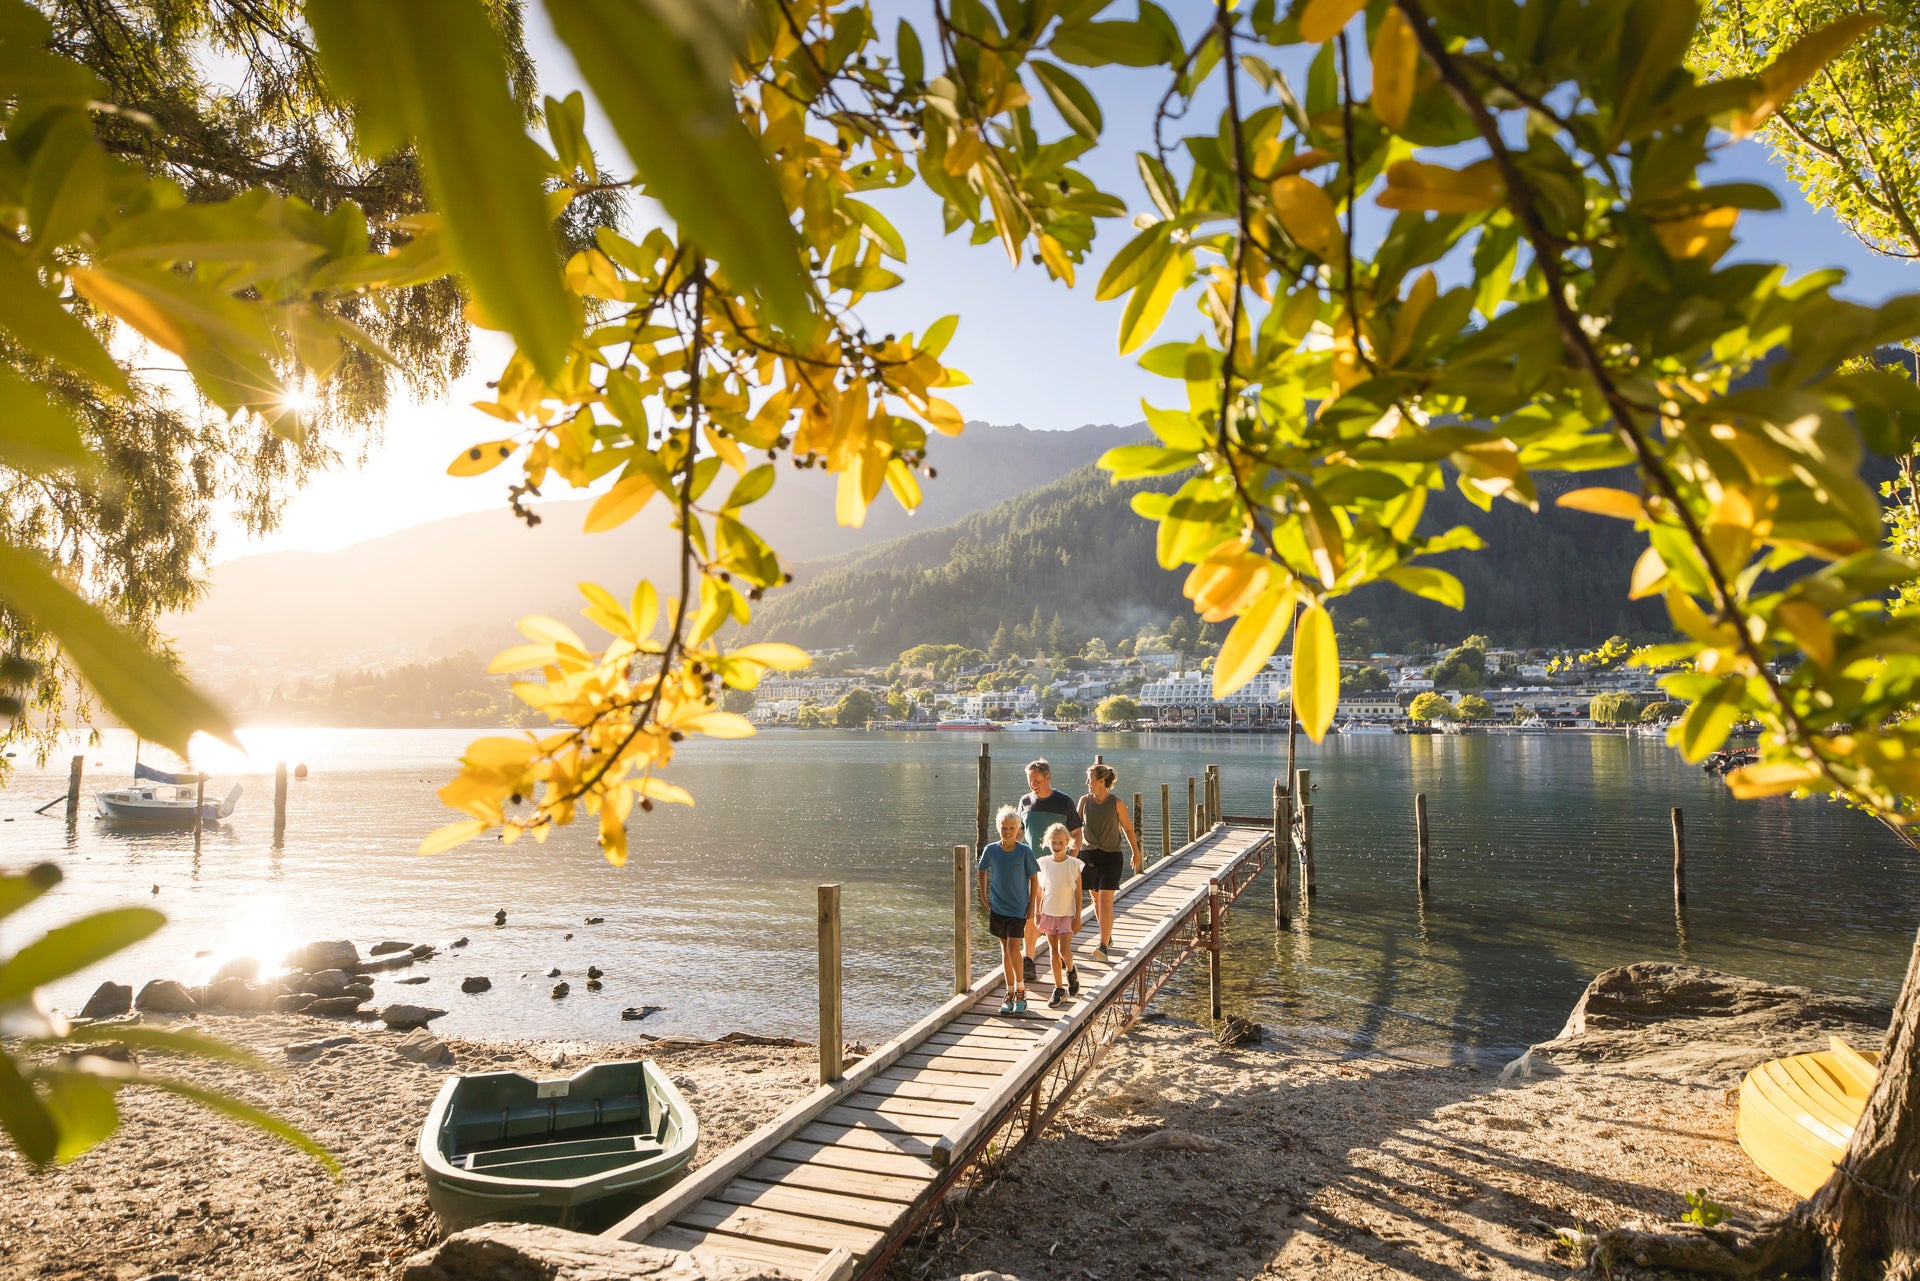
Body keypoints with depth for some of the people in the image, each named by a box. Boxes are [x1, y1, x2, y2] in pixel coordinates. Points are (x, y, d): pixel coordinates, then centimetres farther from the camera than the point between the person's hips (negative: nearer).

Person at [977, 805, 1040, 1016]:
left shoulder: (1025, 851, -11)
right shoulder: (991, 850, -5)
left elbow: (1034, 880, -4)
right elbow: (982, 872, 12)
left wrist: (1031, 909, -5)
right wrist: (984, 897, 8)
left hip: (1019, 909, -3)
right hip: (998, 908, 3)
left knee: (1013, 949, -9)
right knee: (1005, 950, 10)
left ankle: (1020, 990, 10)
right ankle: (1010, 993, 20)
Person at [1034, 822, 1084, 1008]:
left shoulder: (1073, 864, -8)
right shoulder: (1044, 863, -1)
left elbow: (1078, 892, -5)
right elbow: (1041, 890, 8)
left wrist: (1077, 917, -7)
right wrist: (1038, 913, 8)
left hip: (1067, 914, -3)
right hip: (1049, 913, 3)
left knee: (1064, 950, -11)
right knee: (1053, 951, 7)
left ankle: (1071, 971, 21)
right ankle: (1059, 989, 16)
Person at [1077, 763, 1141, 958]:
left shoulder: (1117, 804, -7)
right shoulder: (1085, 800, 0)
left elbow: (1128, 828, 5)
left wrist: (1136, 852, 14)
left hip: (1111, 856, -4)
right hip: (1090, 854, 4)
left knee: (1105, 900, -11)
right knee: (1096, 899, 11)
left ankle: (1103, 945, -12)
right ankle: (1108, 936, 30)